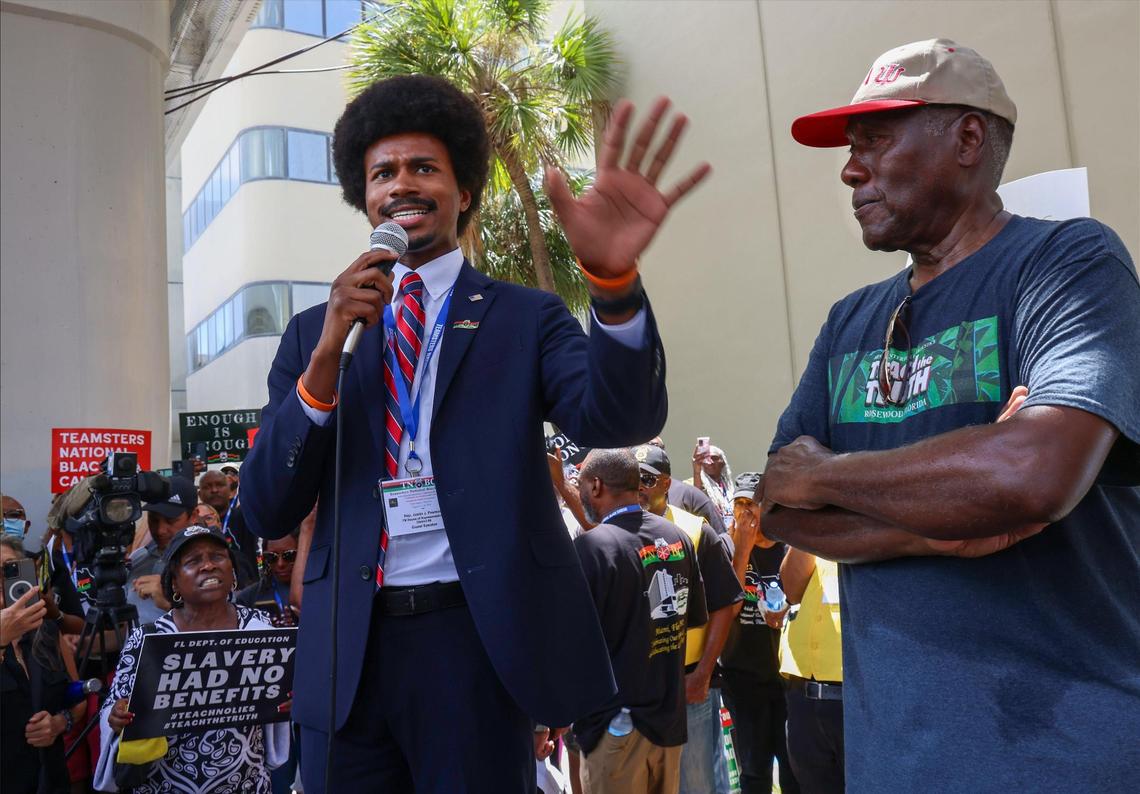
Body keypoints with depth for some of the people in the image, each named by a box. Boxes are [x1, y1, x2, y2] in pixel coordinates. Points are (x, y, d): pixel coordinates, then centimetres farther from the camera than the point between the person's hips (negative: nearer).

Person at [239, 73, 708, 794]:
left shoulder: (526, 318, 2)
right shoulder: (313, 333, 8)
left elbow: (620, 418, -16)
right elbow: (269, 511, 1)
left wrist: (613, 277, -35)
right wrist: (327, 356, -14)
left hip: (479, 641, -2)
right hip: (346, 650, 3)